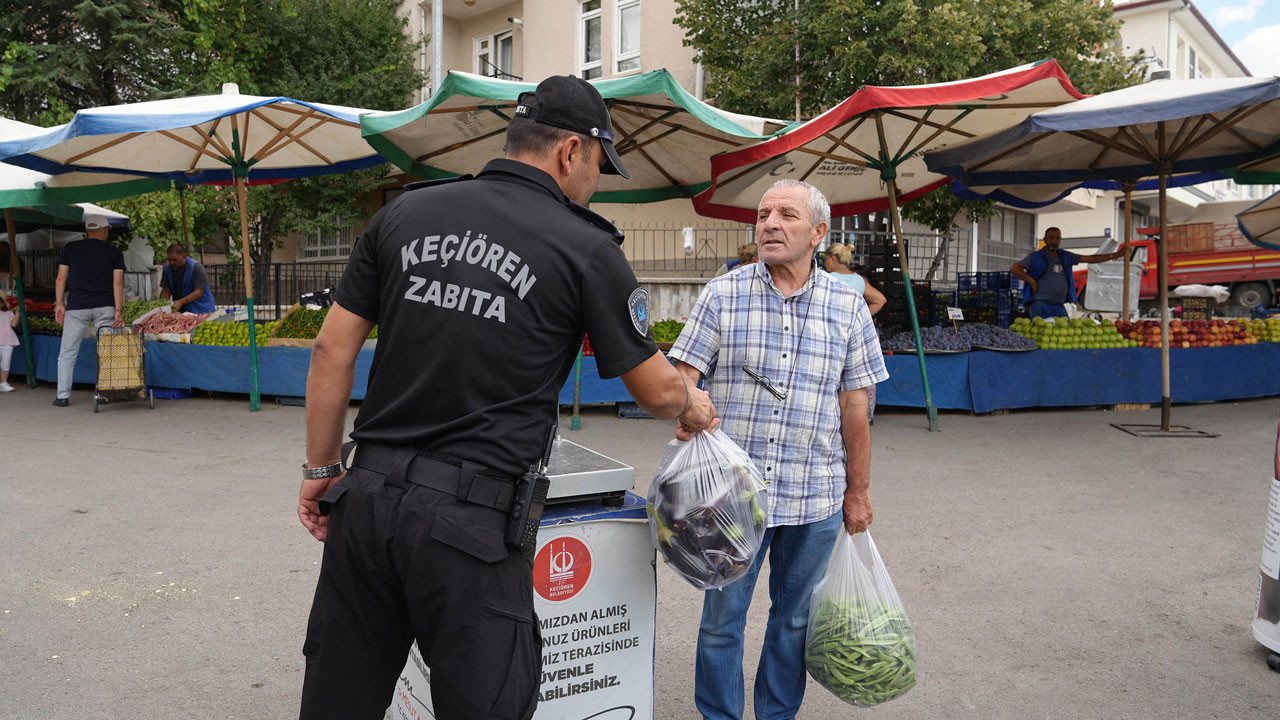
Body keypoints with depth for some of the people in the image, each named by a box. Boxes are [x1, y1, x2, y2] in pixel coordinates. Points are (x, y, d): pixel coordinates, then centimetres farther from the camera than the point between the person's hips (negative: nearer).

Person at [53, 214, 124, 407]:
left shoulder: (71, 248, 5)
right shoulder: (115, 253, 3)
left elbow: (61, 279, 4)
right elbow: (118, 283, -4)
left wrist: (59, 304, 11)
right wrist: (119, 310, -5)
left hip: (76, 307, 0)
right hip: (105, 307, 0)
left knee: (67, 353, 7)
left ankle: (63, 396, 8)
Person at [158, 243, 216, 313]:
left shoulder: (196, 267, -12)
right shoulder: (167, 268, 4)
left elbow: (199, 292, -16)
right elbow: (166, 290, 7)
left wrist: (180, 302, -25)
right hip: (181, 311, 5)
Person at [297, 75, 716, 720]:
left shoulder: (404, 213, 6)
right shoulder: (587, 249, -6)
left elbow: (332, 350, 8)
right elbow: (656, 391, 2)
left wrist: (321, 469, 17)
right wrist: (693, 405, 24)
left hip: (367, 497, 5)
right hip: (469, 520, -5)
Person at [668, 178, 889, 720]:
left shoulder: (848, 306, 4)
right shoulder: (722, 295, 0)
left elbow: (854, 406, 5)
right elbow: (684, 374, -2)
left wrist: (858, 492, 8)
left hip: (816, 496, 1)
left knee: (795, 618, 15)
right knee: (721, 618, 9)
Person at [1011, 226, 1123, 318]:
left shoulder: (1065, 256, 18)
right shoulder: (1036, 257, 2)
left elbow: (1091, 258, 23)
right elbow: (1013, 268, -7)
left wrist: (1114, 255, 21)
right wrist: (1031, 281, -10)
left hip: (1059, 306, 6)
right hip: (1040, 305, -6)